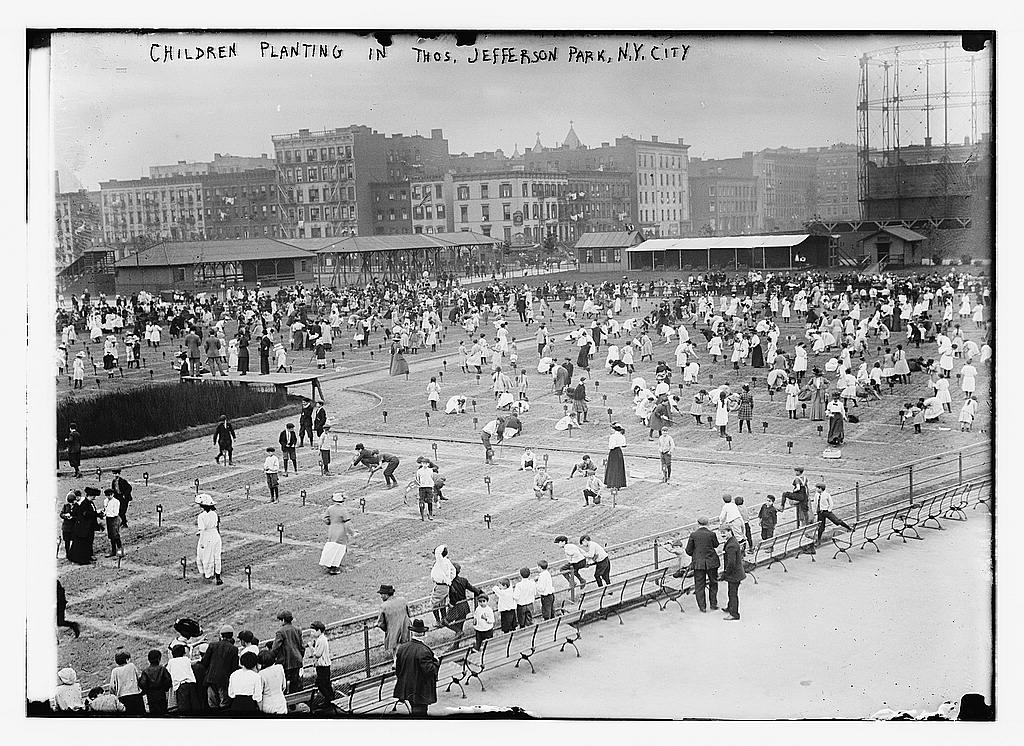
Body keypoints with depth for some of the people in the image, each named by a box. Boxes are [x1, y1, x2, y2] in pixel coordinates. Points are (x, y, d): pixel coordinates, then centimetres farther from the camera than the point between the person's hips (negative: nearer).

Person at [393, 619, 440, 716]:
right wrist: (436, 662, -6)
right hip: (420, 692, -7)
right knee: (419, 713, 0)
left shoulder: (402, 648, -2)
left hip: (406, 689, 7)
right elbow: (429, 670, -24)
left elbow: (397, 668, 5)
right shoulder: (424, 651, -22)